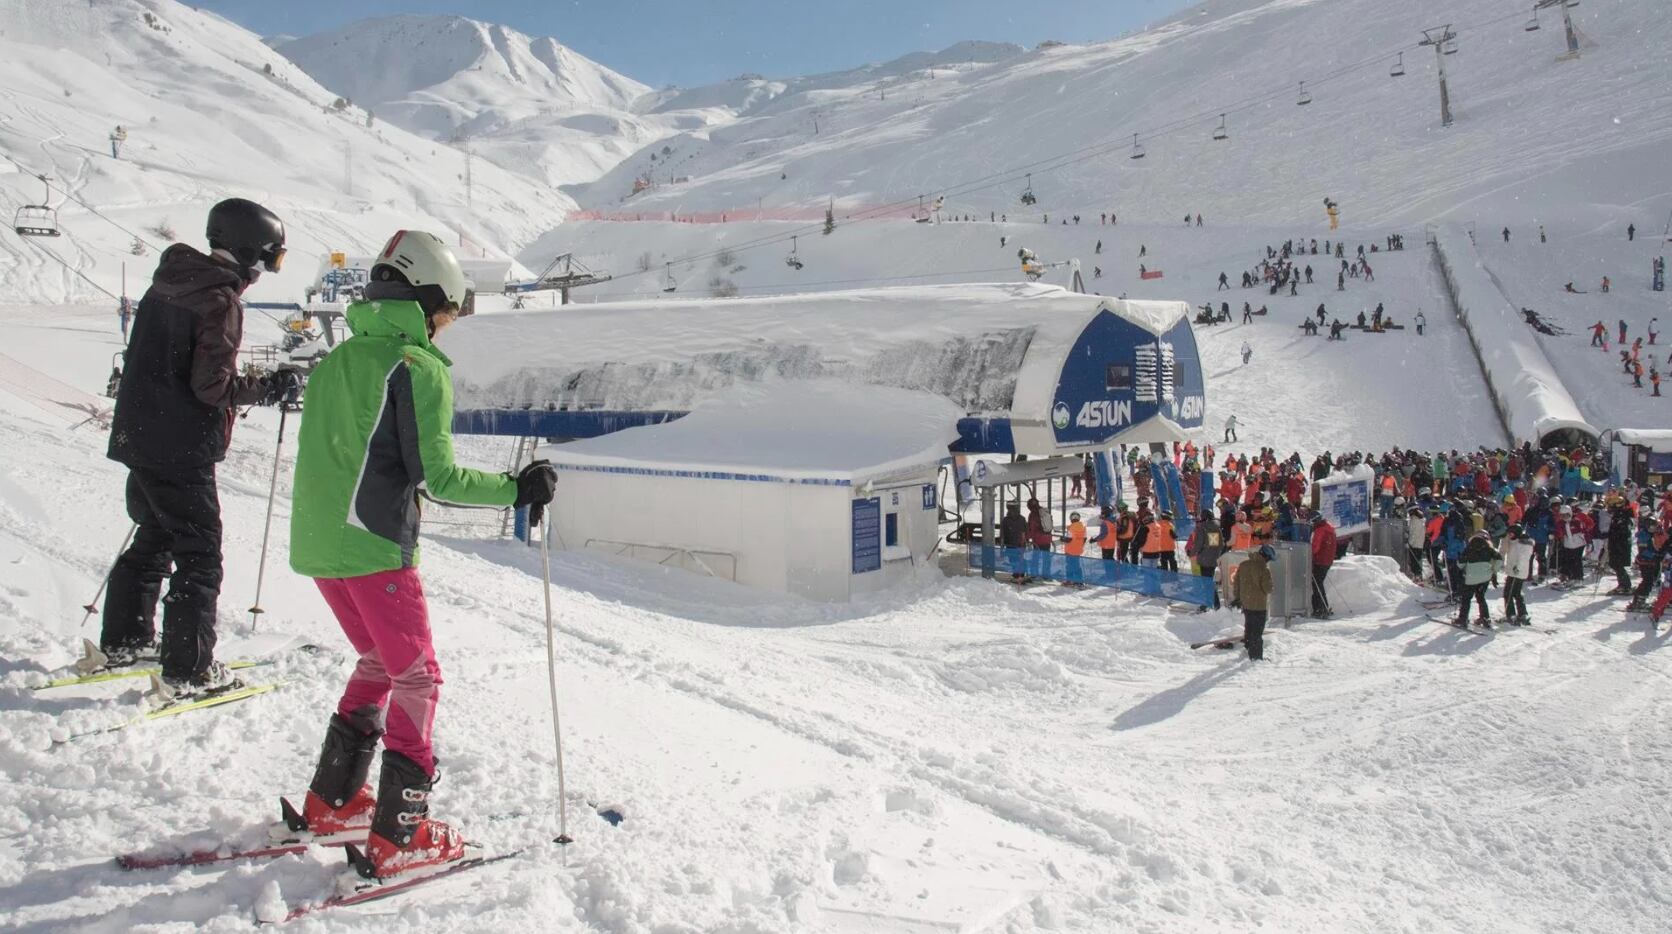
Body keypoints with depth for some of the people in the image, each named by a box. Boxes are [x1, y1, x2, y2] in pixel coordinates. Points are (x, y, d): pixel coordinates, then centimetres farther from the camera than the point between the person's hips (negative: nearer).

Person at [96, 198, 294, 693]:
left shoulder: (166, 285, 11)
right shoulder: (220, 301, -17)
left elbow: (151, 360, 18)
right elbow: (213, 386, -21)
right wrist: (272, 387, -9)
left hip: (139, 438, 9)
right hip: (182, 451, -9)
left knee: (153, 540, 24)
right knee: (198, 557, -1)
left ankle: (122, 642, 34)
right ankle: (188, 670, 2)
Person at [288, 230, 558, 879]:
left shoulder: (338, 359, 13)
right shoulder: (420, 368, -11)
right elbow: (439, 478, -15)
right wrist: (517, 488, -6)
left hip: (315, 542, 8)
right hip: (375, 548, -8)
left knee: (378, 662, 23)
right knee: (416, 678, 4)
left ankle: (331, 802, 29)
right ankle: (399, 837, 5)